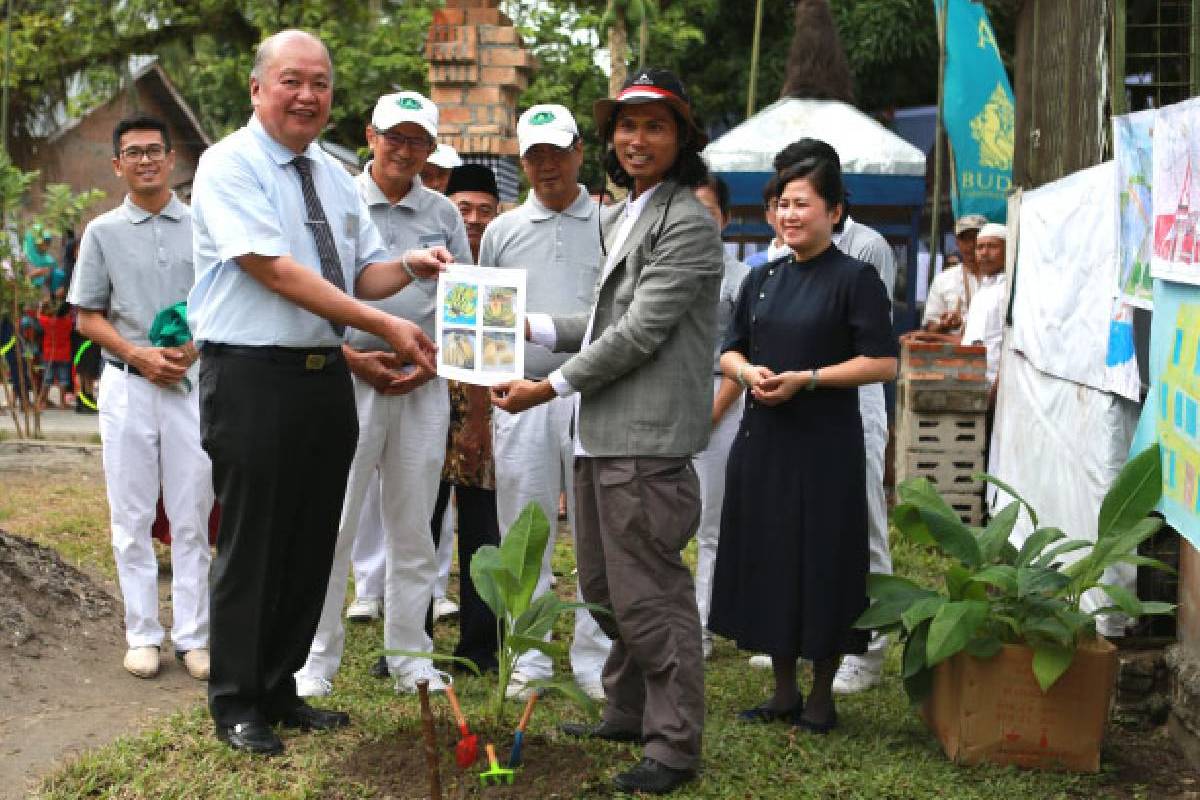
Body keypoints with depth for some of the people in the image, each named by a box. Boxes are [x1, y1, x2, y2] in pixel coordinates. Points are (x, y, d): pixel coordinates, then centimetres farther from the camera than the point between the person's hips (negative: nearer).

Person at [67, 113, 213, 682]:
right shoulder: (103, 232, 7)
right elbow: (88, 317, 7)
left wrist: (195, 346, -10)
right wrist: (138, 355, -9)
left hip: (192, 381, 0)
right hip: (127, 384, 1)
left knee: (192, 518, 2)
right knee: (131, 517, 3)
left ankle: (192, 635, 9)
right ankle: (142, 634, 11)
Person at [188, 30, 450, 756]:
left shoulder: (336, 176, 13)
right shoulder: (230, 166, -9)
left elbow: (364, 273, 17)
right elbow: (277, 270, -19)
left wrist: (410, 267, -7)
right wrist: (388, 326, -23)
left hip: (326, 376, 7)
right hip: (253, 376, -7)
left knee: (312, 545, 12)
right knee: (253, 546, 0)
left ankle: (280, 691, 27)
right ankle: (236, 705, 15)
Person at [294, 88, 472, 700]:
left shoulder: (444, 214, 12)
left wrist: (433, 363, -2)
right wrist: (352, 358, -10)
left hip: (424, 385, 3)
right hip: (347, 376, -3)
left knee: (413, 528, 8)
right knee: (333, 523, -5)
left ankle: (409, 657, 17)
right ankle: (316, 660, 4)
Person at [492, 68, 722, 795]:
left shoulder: (687, 224, -12)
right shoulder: (620, 218, 18)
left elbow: (640, 333, -17)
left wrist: (553, 387, -13)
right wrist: (534, 327, 12)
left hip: (647, 440, -10)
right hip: (600, 434, 10)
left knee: (648, 596, -5)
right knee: (603, 586, 19)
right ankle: (629, 711, 35)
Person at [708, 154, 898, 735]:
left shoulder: (855, 278, -6)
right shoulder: (762, 279, 12)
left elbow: (883, 362, -11)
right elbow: (730, 352, 17)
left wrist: (805, 379, -17)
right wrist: (748, 372, -6)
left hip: (825, 445, -6)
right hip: (762, 438, 6)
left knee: (820, 563, 0)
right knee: (766, 560, 10)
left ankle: (822, 696, 16)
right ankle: (784, 691, 24)